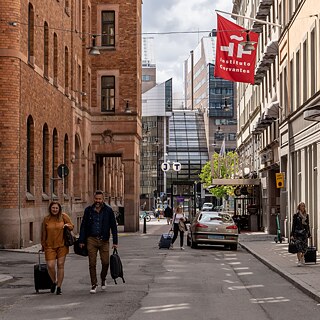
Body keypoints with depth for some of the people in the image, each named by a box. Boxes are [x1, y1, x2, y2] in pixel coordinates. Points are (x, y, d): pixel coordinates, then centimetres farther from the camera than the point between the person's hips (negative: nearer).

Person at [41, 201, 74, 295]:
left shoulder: (63, 216, -1)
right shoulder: (46, 219, 2)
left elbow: (72, 226, 10)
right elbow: (43, 233, 11)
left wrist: (67, 225, -12)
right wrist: (43, 245, 16)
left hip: (62, 245, 0)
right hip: (50, 246, 0)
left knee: (60, 266, 3)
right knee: (50, 266, -9)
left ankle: (59, 287, 13)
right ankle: (54, 282, 19)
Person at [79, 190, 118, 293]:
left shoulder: (108, 210, 1)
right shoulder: (88, 210, 4)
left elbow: (113, 226, 4)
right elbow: (83, 226, 7)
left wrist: (115, 241, -1)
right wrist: (81, 241, 2)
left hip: (104, 240, 0)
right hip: (91, 239, 0)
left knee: (105, 262, -3)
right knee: (92, 264, -1)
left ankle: (103, 280, 25)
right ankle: (94, 284, 9)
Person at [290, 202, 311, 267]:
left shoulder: (306, 215, 12)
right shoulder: (296, 215, 0)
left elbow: (307, 225, 17)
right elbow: (293, 225, 0)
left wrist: (309, 234, 14)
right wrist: (292, 234, -5)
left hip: (305, 233, 4)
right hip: (298, 233, -4)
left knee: (305, 247, 4)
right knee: (299, 247, -11)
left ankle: (302, 257, 32)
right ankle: (299, 261, -7)